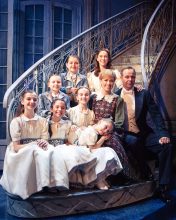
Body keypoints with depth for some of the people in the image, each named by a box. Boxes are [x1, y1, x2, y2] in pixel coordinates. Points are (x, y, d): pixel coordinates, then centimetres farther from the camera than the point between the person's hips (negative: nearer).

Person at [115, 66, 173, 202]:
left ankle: (163, 187, -12)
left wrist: (163, 134, -17)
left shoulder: (144, 94, 4)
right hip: (125, 136, -1)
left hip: (144, 135, 2)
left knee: (166, 146, -22)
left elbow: (156, 115, -4)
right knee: (133, 141, -35)